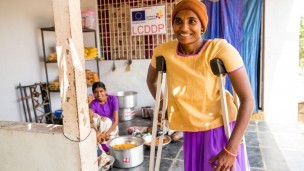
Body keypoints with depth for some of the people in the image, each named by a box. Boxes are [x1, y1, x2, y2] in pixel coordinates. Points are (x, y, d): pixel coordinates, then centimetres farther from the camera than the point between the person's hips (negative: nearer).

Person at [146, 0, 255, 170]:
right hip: (191, 132, 4)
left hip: (221, 128, -3)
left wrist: (231, 149, -21)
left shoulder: (221, 49, -21)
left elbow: (248, 100, -20)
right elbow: (151, 81, 10)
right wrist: (163, 106, -1)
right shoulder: (163, 51, -11)